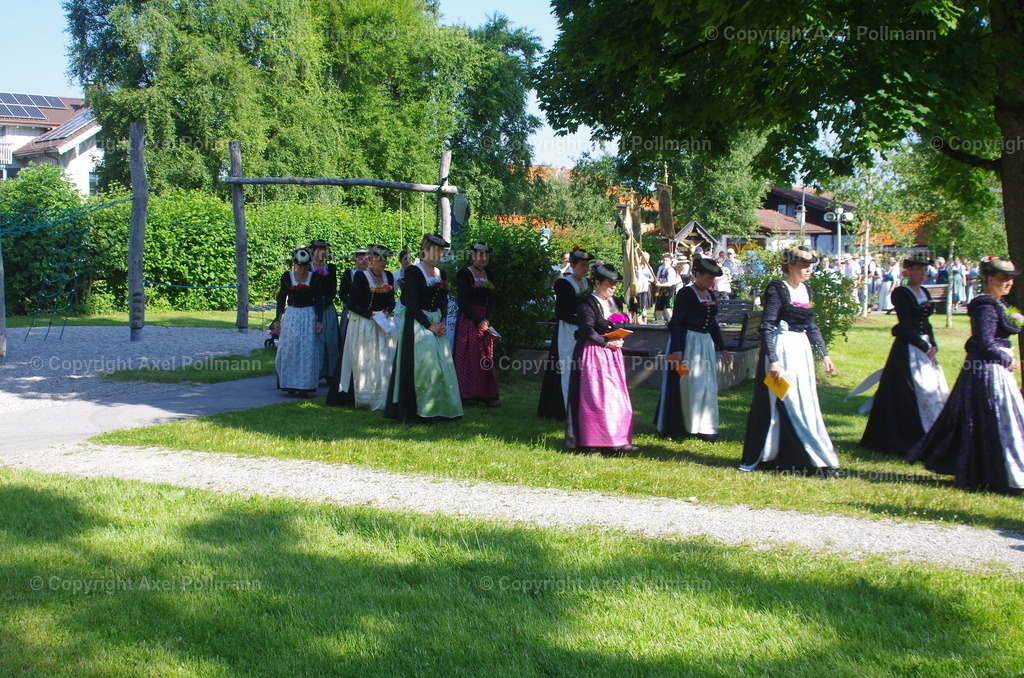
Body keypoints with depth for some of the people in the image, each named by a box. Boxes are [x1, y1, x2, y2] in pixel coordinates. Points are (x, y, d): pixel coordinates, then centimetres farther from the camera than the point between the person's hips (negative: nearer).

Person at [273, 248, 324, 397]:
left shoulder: (314, 277, 1)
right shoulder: (286, 276, 3)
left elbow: (319, 300, 2)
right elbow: (281, 298, 8)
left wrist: (319, 321, -6)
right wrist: (278, 319, 4)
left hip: (309, 316, -1)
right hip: (291, 316, 1)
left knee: (308, 350, -4)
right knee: (288, 349, -3)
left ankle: (305, 386, 0)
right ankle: (290, 384, 8)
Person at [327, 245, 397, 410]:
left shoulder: (389, 276, 8)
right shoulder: (360, 277, -9)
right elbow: (351, 304, -11)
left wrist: (387, 312, -5)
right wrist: (371, 314, -16)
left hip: (383, 324, 5)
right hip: (363, 326, -5)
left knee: (383, 360, 4)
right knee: (363, 361, -3)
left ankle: (381, 399, 11)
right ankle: (363, 400, 4)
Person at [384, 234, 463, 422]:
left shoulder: (441, 274, 13)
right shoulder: (413, 271, -7)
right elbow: (411, 303, -13)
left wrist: (442, 322, -3)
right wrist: (429, 325, -15)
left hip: (437, 324, 7)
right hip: (417, 323, -7)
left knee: (442, 363, 2)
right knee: (423, 362, -12)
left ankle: (439, 409, 9)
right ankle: (422, 410, -5)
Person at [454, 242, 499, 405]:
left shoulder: (488, 275, 14)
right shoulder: (464, 274, -5)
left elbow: (491, 301, 9)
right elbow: (462, 302, -12)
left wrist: (487, 320, -8)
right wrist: (478, 321, -16)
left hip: (485, 322, 6)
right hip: (468, 321, -6)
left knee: (486, 358, 5)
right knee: (468, 358, -5)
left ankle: (486, 395, 8)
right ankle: (467, 395, 0)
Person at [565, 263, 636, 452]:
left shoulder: (616, 302, 15)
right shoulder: (588, 303, -9)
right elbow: (587, 331, -15)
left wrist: (619, 340, -1)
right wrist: (607, 343, -16)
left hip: (613, 354, 8)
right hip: (593, 354, -8)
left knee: (616, 397, 6)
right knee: (596, 397, -6)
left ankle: (618, 439, 11)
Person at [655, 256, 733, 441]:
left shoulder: (711, 295, 12)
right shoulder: (686, 294, -11)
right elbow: (676, 323, -16)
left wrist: (722, 348, 19)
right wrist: (676, 350, -24)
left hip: (705, 343, 8)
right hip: (687, 344, -8)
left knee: (707, 385, 8)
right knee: (685, 384, -3)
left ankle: (704, 427, 16)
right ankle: (676, 428, 8)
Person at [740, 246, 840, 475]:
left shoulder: (806, 290, 11)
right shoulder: (777, 289, -11)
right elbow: (766, 327, -16)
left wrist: (824, 354, 18)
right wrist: (772, 361, -22)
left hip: (801, 350, 8)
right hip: (781, 350, -8)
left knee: (805, 404, 9)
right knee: (778, 403, -2)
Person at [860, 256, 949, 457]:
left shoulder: (924, 293, 15)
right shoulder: (901, 293, -9)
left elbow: (926, 323, 17)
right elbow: (906, 325, -14)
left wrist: (933, 345, 2)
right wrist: (925, 347, -14)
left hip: (925, 347, 9)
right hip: (908, 348, -9)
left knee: (934, 390, 7)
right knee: (913, 393, -9)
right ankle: (913, 443, -5)